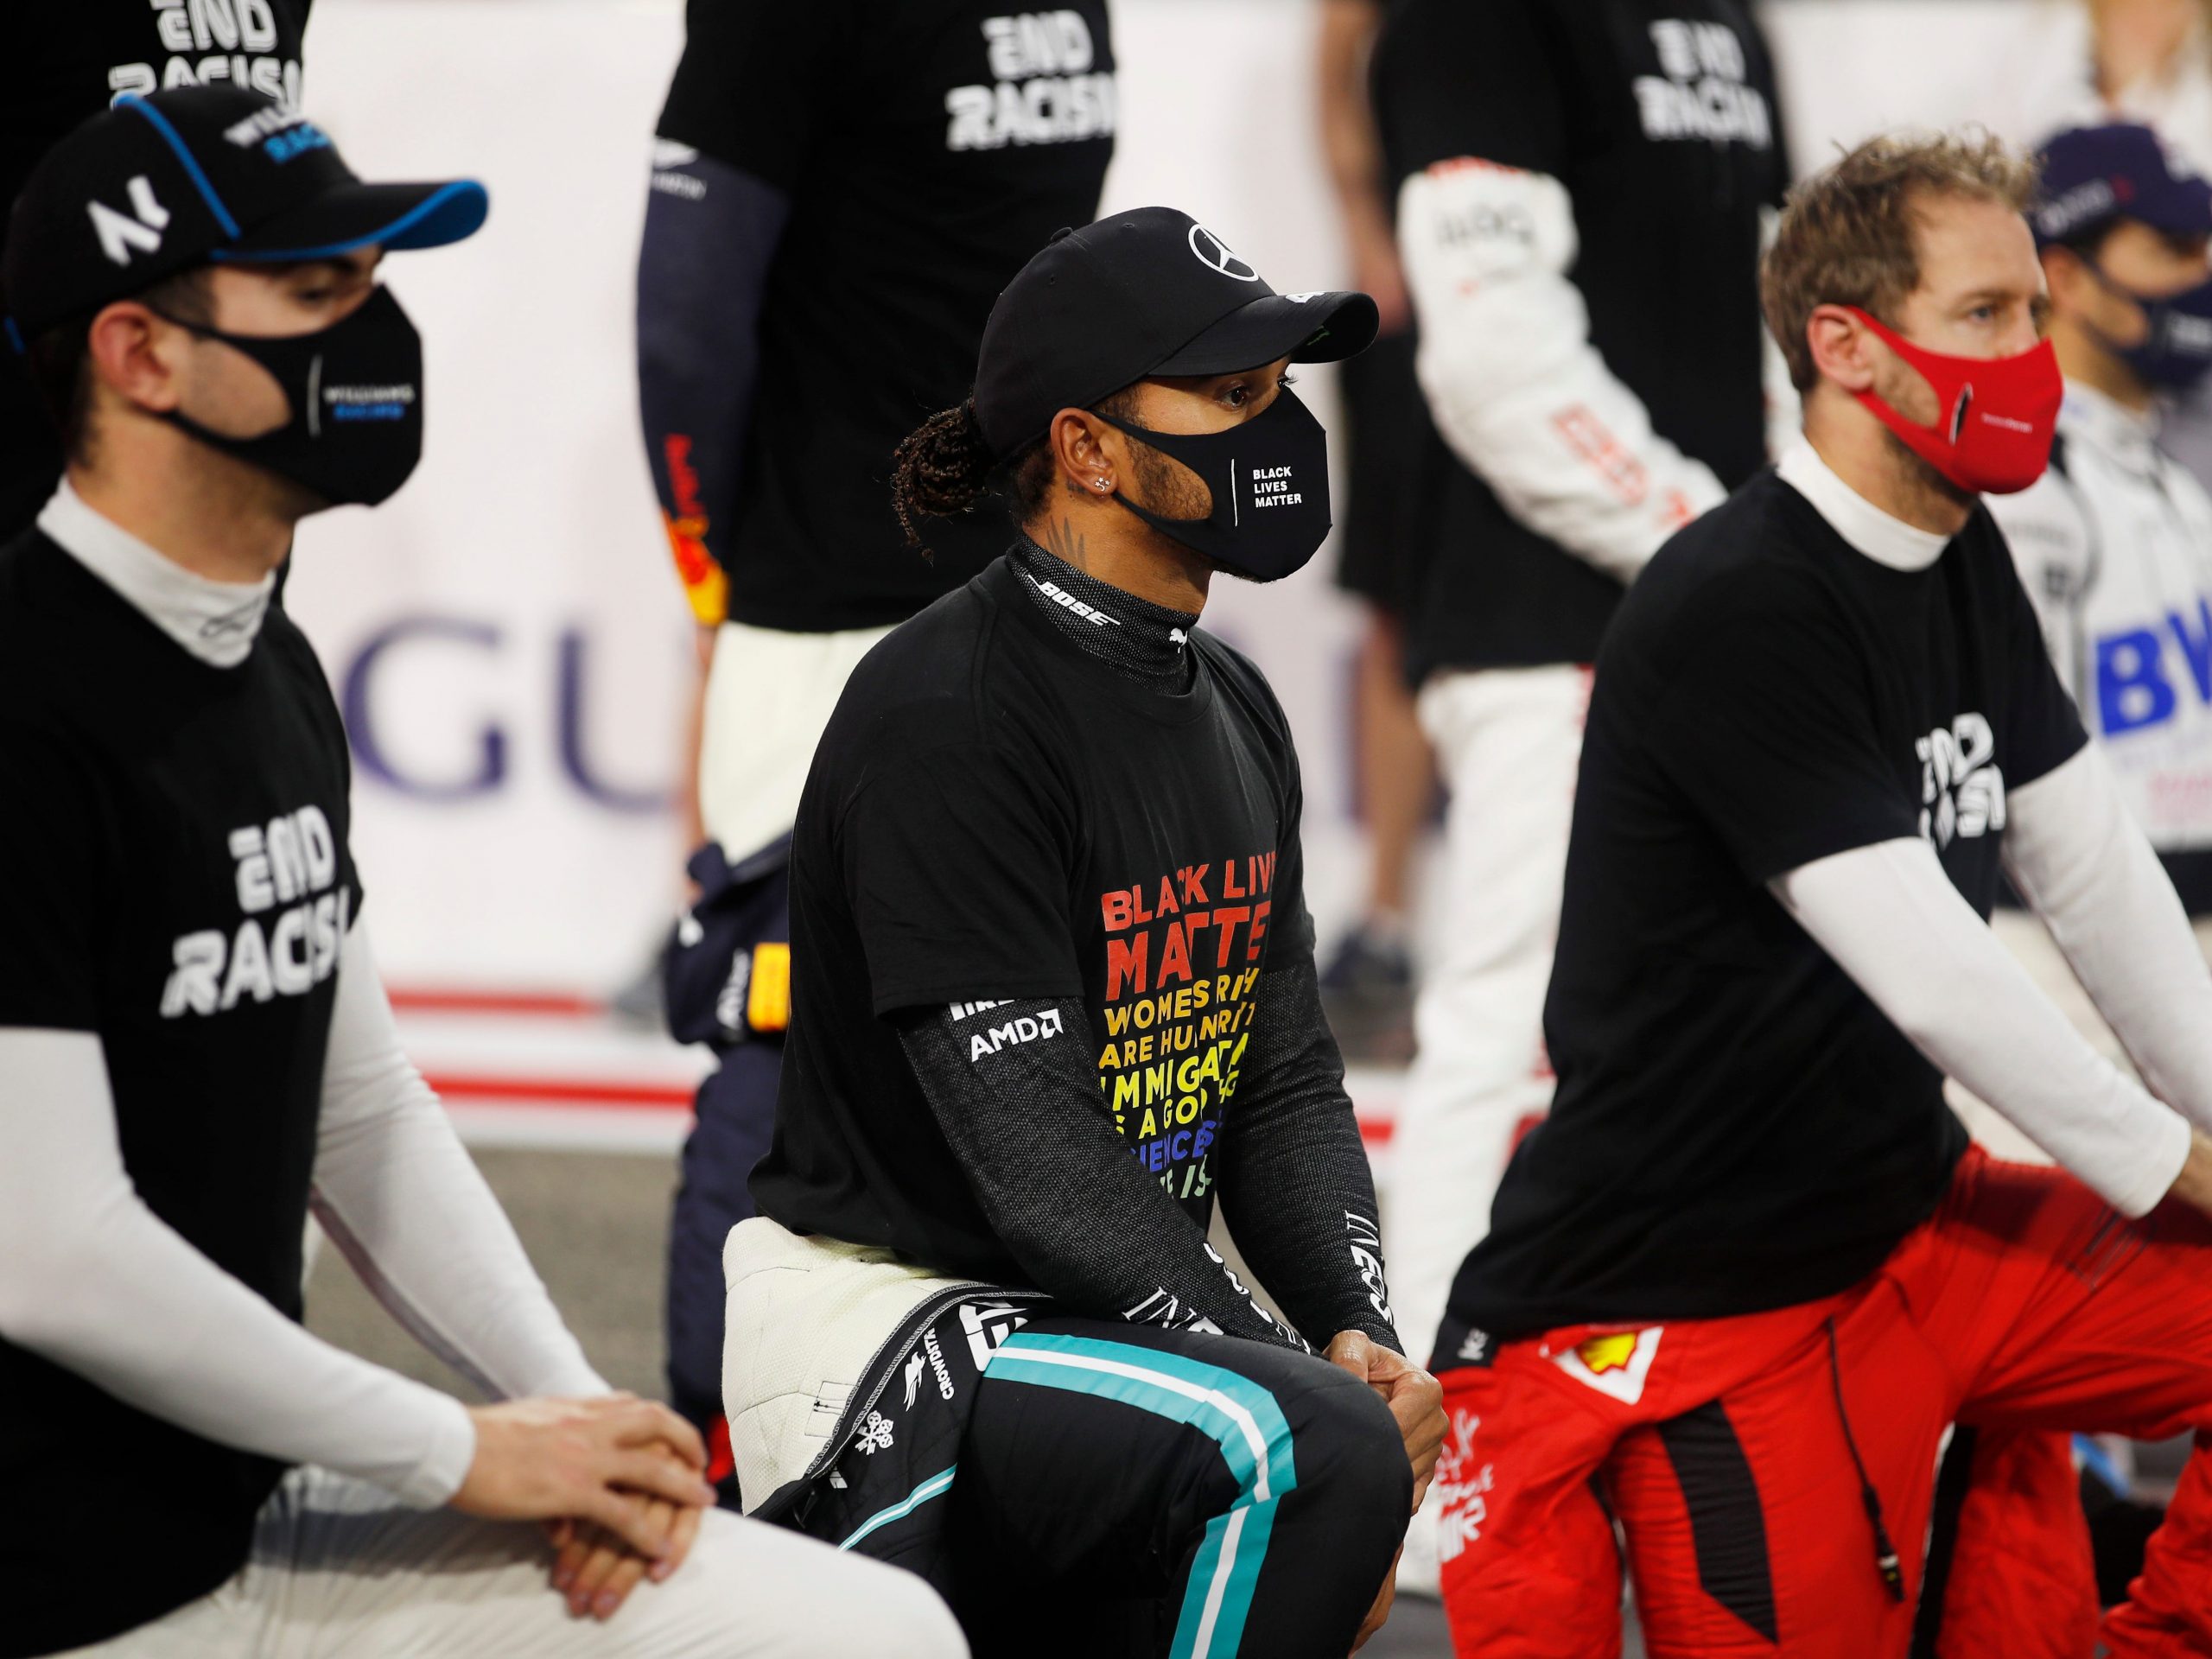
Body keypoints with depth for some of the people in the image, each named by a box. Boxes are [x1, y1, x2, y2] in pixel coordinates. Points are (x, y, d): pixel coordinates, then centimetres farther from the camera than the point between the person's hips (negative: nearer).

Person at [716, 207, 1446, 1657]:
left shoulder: (1234, 712, 10)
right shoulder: (945, 719, -19)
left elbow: (1287, 1085, 11)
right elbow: (1033, 1154, -23)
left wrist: (1362, 1338, -8)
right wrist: (1315, 1388, -24)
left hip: (1089, 1321, 9)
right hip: (882, 1318, -9)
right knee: (1317, 1447, -31)